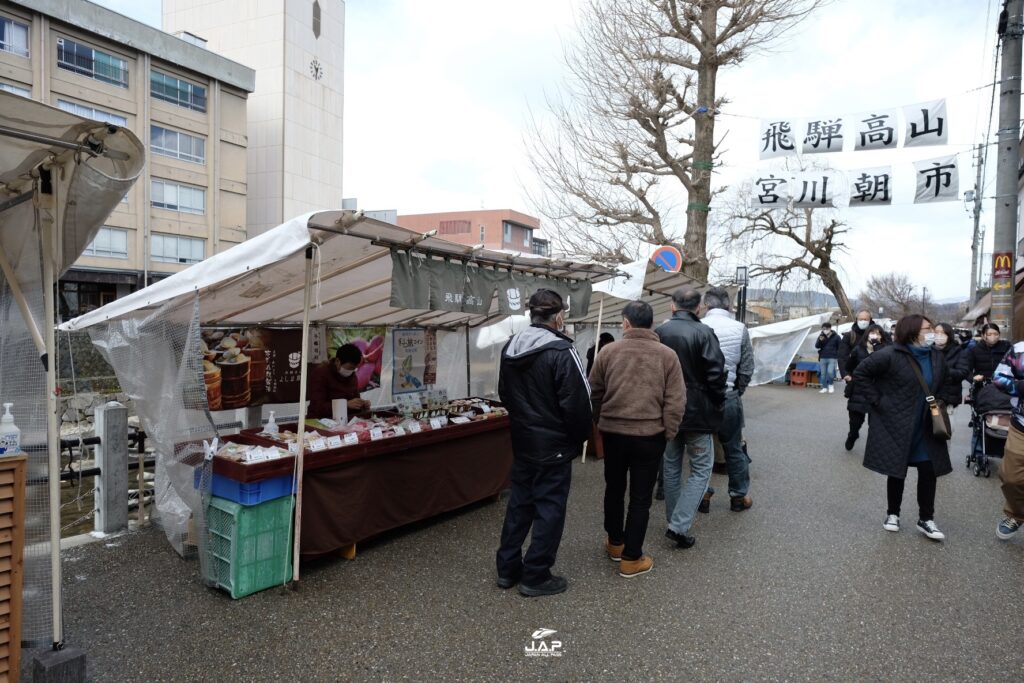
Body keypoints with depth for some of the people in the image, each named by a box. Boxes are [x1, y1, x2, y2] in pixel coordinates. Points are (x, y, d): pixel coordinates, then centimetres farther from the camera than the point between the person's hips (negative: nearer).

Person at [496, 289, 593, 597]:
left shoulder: (510, 348, 4)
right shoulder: (562, 352, -20)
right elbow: (578, 403, -19)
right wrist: (581, 436, -3)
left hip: (522, 441, 7)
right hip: (554, 445, -7)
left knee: (519, 502, 17)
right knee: (549, 507, 5)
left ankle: (508, 568, 26)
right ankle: (536, 576, 14)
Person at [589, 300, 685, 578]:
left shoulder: (608, 352, -2)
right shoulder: (667, 355, -4)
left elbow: (594, 394, 5)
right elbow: (675, 401, -6)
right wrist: (668, 433, 4)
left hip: (613, 431, 2)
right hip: (649, 434, -2)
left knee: (614, 488, 20)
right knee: (640, 497, 7)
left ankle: (615, 542, 36)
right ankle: (631, 558, 14)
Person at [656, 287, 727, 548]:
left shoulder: (659, 332, 0)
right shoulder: (703, 332, -14)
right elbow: (716, 373, -17)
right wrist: (718, 404, -1)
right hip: (696, 411, -4)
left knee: (671, 466, 17)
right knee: (701, 469, 6)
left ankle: (674, 522, 25)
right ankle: (679, 525, -4)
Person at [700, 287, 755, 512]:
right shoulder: (740, 329, -5)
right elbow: (747, 368, -2)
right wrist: (736, 391, 12)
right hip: (729, 397, 0)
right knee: (734, 449, 14)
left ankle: (703, 494, 20)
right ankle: (739, 496, 26)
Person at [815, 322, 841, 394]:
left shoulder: (836, 337, -2)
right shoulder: (821, 336, 7)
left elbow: (839, 348, 2)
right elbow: (816, 346, 4)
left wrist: (838, 358, -3)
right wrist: (820, 340, -15)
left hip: (832, 358, -4)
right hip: (823, 358, 4)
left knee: (830, 372, -18)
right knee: (823, 373, 6)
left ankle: (831, 384, 6)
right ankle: (824, 387, 16)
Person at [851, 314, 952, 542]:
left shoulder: (937, 356, 4)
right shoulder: (890, 355, -17)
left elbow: (945, 383, 22)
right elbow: (860, 373, -13)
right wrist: (876, 401, -14)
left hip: (926, 428, 5)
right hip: (896, 426, -5)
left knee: (929, 471, 5)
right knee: (897, 471, 7)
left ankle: (926, 519, 19)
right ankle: (893, 514, 25)